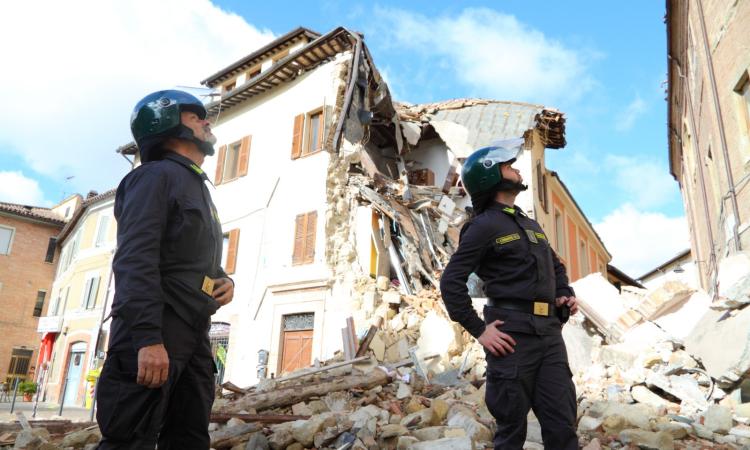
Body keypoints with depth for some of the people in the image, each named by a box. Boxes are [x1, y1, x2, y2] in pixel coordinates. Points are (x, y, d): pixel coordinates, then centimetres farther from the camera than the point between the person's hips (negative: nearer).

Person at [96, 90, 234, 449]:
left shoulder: (198, 187, 24)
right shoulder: (156, 175, -4)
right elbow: (135, 259, -17)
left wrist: (225, 280, 7)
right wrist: (148, 338, -27)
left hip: (193, 335, 9)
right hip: (153, 334, -9)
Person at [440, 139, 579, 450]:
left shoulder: (531, 224, 20)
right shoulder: (485, 225, -5)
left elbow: (556, 267, 33)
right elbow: (451, 282, -10)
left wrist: (565, 295, 13)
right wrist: (478, 330, -14)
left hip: (549, 333, 7)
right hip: (512, 336, -7)